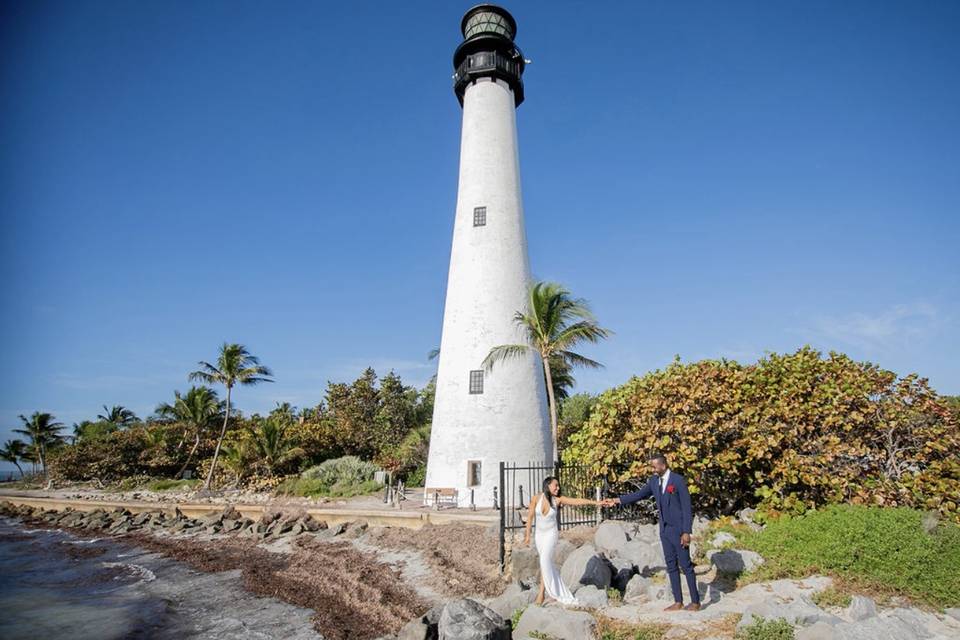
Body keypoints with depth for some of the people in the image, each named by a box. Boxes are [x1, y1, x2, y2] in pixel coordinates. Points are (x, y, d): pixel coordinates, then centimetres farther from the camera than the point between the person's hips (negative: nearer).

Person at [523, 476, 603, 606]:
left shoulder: (558, 499, -13)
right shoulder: (536, 498, -13)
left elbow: (576, 501, -21)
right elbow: (530, 517, -3)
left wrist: (594, 502, -31)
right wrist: (527, 535, 1)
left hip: (551, 534, -2)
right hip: (539, 534, 2)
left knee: (545, 561, -18)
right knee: (548, 563, 11)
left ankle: (541, 593, -5)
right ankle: (557, 590, 28)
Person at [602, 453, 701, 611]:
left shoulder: (678, 480, -16)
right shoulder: (654, 481, 2)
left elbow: (687, 507, -16)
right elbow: (639, 494, 11)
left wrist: (686, 532, -18)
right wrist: (616, 500, 5)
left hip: (679, 530, -6)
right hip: (665, 530, 6)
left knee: (685, 565, 2)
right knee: (671, 566, 10)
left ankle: (695, 601, 16)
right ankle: (678, 602, 18)